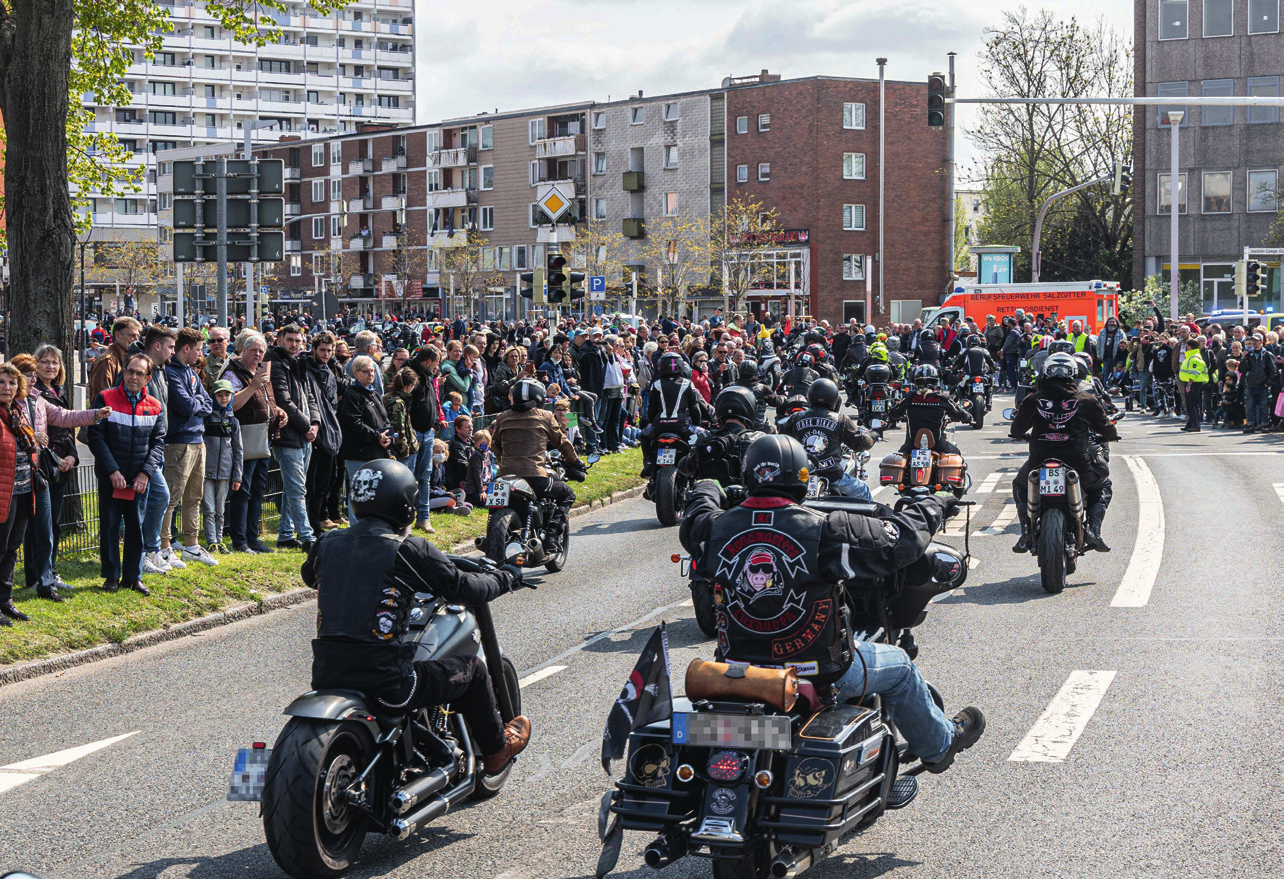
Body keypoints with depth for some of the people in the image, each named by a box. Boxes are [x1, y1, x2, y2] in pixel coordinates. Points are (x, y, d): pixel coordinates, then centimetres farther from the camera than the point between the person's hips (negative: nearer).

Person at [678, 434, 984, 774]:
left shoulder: (718, 527, -10)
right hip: (818, 674, -4)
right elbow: (901, 540, -14)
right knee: (898, 666, 23)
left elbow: (693, 522, 16)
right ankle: (938, 744, 43)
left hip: (737, 667, 4)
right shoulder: (824, 530, -22)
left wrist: (707, 491, 38)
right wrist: (931, 508, 6)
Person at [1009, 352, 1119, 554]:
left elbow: (1017, 431, 14)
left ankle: (1026, 533, 17)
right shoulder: (1086, 401, 0)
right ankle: (1093, 530, 9)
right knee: (1103, 485, 30)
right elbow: (1106, 429, 11)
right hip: (1078, 467, -1)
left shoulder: (1032, 401, 1)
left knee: (1020, 485, 34)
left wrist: (1024, 435, 39)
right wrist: (1111, 436, 36)